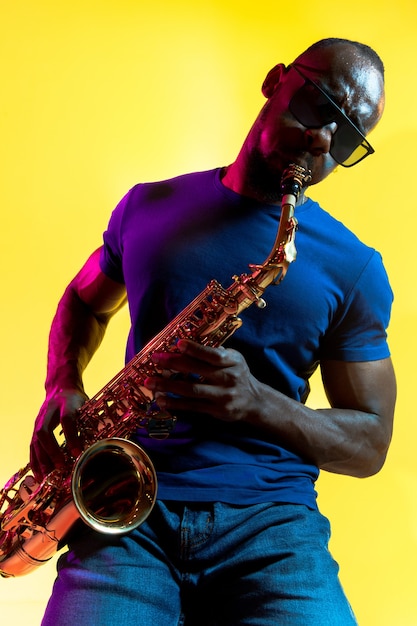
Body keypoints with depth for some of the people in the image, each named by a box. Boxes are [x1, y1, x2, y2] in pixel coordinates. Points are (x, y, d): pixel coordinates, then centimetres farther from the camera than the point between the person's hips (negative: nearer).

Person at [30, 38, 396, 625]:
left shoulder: (355, 269, 5)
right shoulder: (149, 206, 12)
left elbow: (370, 444, 6)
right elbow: (83, 302, 27)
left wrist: (256, 402, -13)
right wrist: (62, 388, 6)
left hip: (272, 517, 0)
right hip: (130, 510, 1)